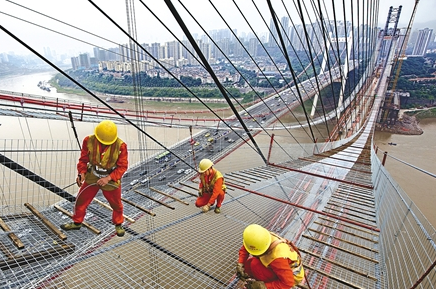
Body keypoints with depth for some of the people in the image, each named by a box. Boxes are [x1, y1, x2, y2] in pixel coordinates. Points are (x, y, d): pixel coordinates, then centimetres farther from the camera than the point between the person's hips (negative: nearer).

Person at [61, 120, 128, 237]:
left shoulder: (120, 146, -24)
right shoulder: (89, 141, -17)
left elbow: (122, 166, -17)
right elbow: (83, 159, -3)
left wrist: (108, 178, -26)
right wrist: (82, 173, -18)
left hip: (111, 179, -2)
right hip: (92, 177, 2)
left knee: (116, 204, 14)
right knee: (81, 200, 15)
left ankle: (118, 225, 40)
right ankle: (77, 222, 42)